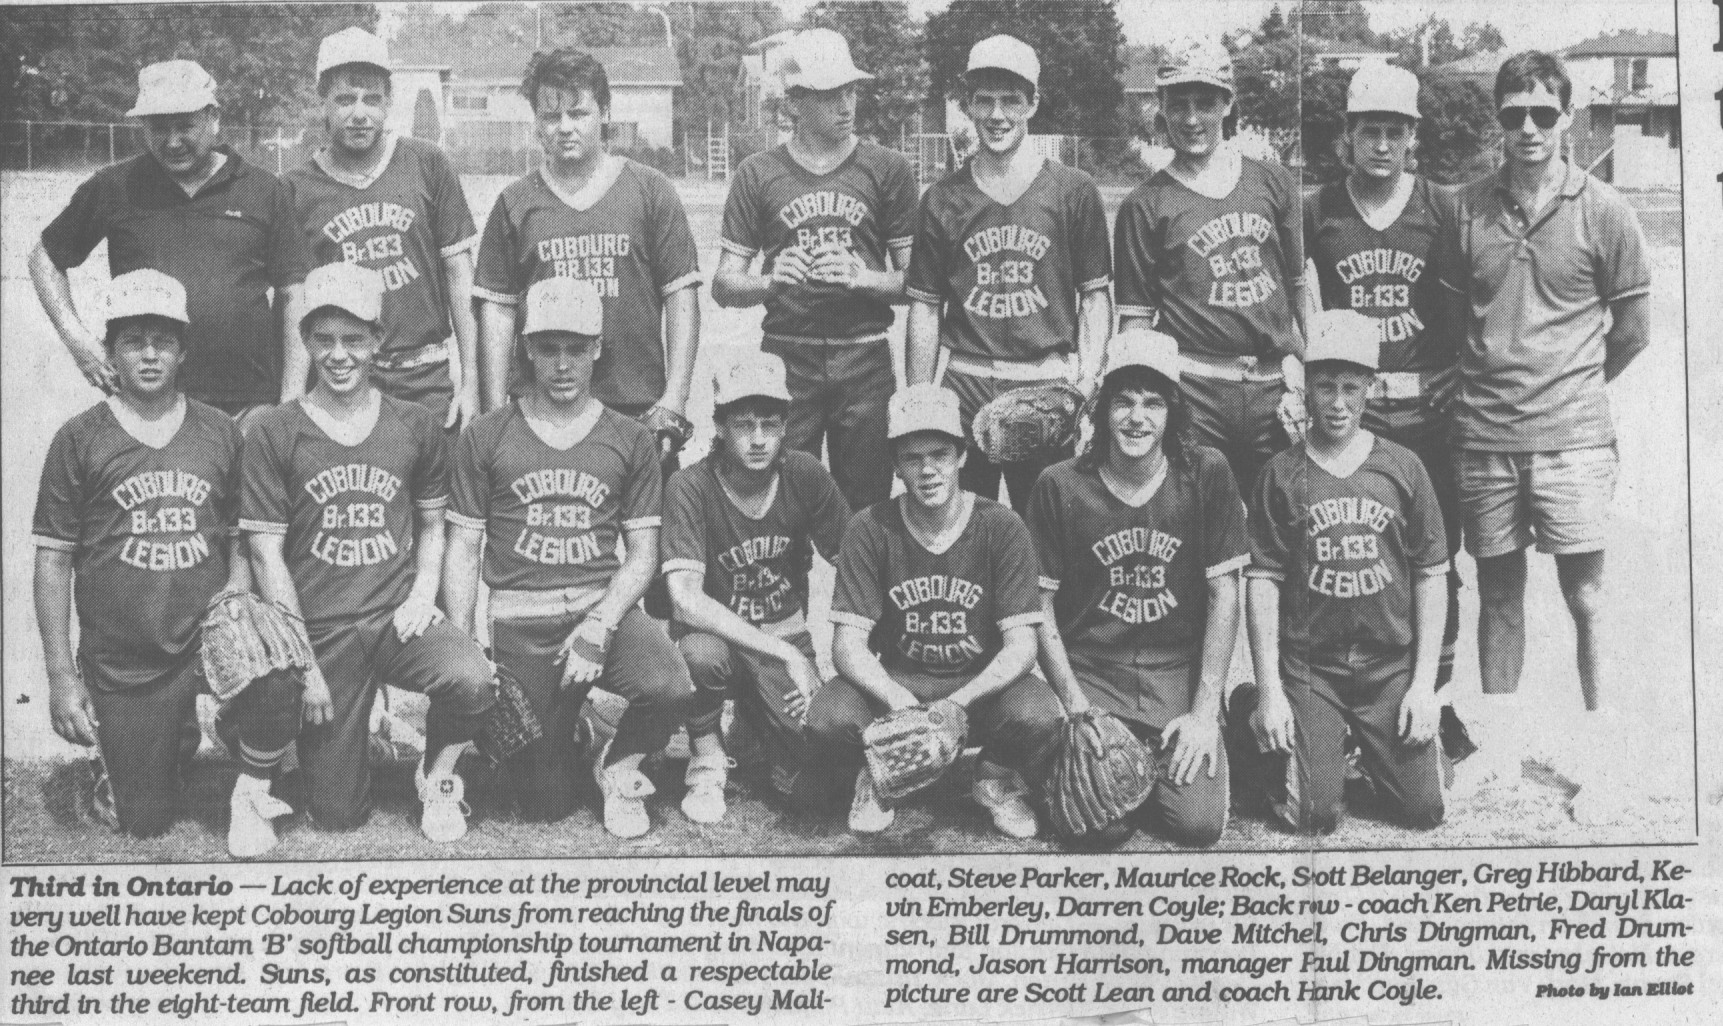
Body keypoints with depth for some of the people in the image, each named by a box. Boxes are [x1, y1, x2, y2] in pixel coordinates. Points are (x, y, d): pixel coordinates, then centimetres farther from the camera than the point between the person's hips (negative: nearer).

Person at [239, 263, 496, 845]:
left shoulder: (415, 428, 6)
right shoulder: (274, 436, -1)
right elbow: (268, 558, -3)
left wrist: (424, 592, -2)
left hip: (397, 616, 1)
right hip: (319, 627, -1)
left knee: (471, 680, -33)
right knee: (338, 815, -2)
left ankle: (438, 777, -1)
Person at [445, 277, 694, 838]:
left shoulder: (629, 440, 7)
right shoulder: (485, 437, 5)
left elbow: (643, 553, 4)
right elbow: (463, 550, 5)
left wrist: (600, 622, -13)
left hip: (606, 604, 1)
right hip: (519, 621, 0)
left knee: (670, 689, -32)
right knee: (544, 806, -2)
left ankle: (617, 765, 3)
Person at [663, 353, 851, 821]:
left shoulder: (804, 475, -9)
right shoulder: (690, 488, -19)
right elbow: (686, 599, -27)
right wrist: (784, 654, -29)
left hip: (788, 637, 3)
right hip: (718, 633, -2)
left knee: (815, 785, -15)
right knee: (702, 653, -39)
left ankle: (757, 716, 20)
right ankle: (707, 764, -8)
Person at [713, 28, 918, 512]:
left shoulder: (888, 169, 6)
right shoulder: (758, 173, 6)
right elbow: (724, 286, 5)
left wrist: (863, 277, -14)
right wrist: (769, 282, -15)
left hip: (866, 362, 0)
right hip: (784, 359, 0)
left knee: (866, 508, 1)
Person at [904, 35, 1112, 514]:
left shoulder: (1074, 191, 3)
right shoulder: (942, 199, 7)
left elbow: (1095, 295, 5)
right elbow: (925, 307, 10)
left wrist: (1086, 384, -5)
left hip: (1050, 385, -1)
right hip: (965, 383, 1)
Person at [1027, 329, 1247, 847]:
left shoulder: (1206, 473, -3)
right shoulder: (1059, 486, -3)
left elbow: (1223, 596, -2)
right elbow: (1040, 606, 1)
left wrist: (1205, 713, -7)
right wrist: (1078, 708, -8)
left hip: (1181, 672, 1)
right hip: (1091, 672, 0)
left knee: (1200, 824, -16)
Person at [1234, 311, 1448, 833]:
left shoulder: (1402, 468, 1)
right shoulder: (1281, 475, -2)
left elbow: (1432, 576, 3)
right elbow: (1262, 583, -2)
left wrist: (1424, 683, -2)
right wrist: (1269, 690, -7)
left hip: (1392, 662, 2)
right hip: (1308, 664, -2)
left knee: (1424, 809, -4)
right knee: (1315, 816, -8)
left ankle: (1371, 746, 27)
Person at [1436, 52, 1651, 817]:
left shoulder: (1603, 212, -2)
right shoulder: (1467, 210, 3)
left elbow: (1634, 326, 6)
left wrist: (1573, 381, 12)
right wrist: (1494, 379, 9)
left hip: (1571, 436, -2)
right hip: (1483, 433, 2)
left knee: (1585, 596, 0)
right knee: (1498, 591, 11)